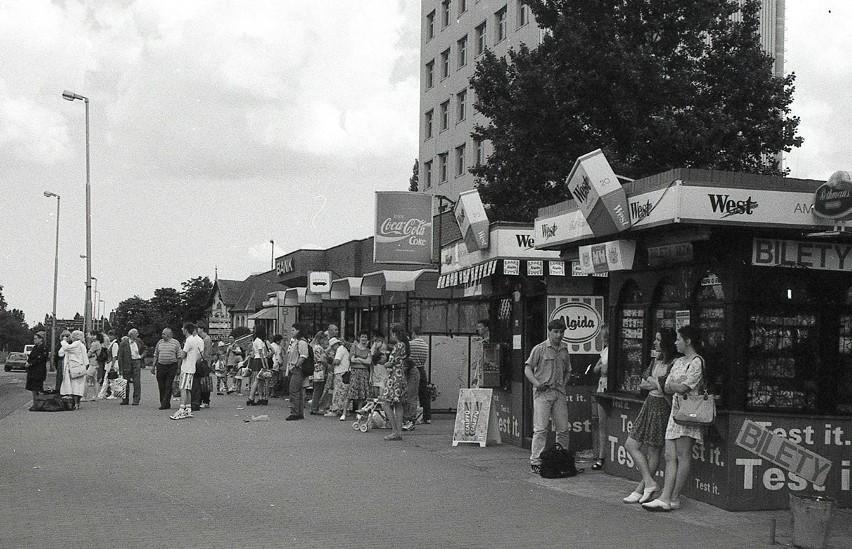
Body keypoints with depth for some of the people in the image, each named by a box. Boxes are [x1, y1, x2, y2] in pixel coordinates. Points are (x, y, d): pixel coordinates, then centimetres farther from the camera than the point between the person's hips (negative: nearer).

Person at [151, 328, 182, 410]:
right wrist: (153, 366, 10)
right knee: (161, 386, 5)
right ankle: (163, 403, 15)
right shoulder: (160, 342, 12)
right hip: (160, 366, 4)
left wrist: (178, 368, -4)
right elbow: (156, 355, 15)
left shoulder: (175, 343, 2)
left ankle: (165, 404, -5)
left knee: (168, 386, -5)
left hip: (172, 366, -4)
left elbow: (179, 357, 1)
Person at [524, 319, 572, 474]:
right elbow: (527, 369, -3)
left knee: (563, 428, 5)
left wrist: (563, 385, 10)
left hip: (559, 392, 5)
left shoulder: (564, 349, 13)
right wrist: (537, 383, -16)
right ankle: (535, 462, -5)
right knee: (540, 428, -8)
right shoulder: (540, 349, -3)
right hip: (542, 392, -5)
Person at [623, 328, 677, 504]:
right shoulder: (656, 360, 13)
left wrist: (650, 381, -3)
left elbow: (666, 387, -19)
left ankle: (640, 490, 5)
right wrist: (658, 385, -7)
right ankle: (649, 482, 8)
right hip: (649, 404, 9)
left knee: (653, 451, 0)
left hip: (662, 406, -9)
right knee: (631, 444, 4)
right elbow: (642, 384, 11)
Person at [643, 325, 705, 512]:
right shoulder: (678, 361, 19)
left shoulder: (697, 362, -8)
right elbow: (667, 388, 13)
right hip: (675, 411, 9)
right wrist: (678, 387, -7)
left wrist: (673, 385, 3)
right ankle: (665, 498, 0)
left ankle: (674, 499, -1)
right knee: (670, 457, 3)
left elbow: (683, 387, -16)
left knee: (683, 457, -4)